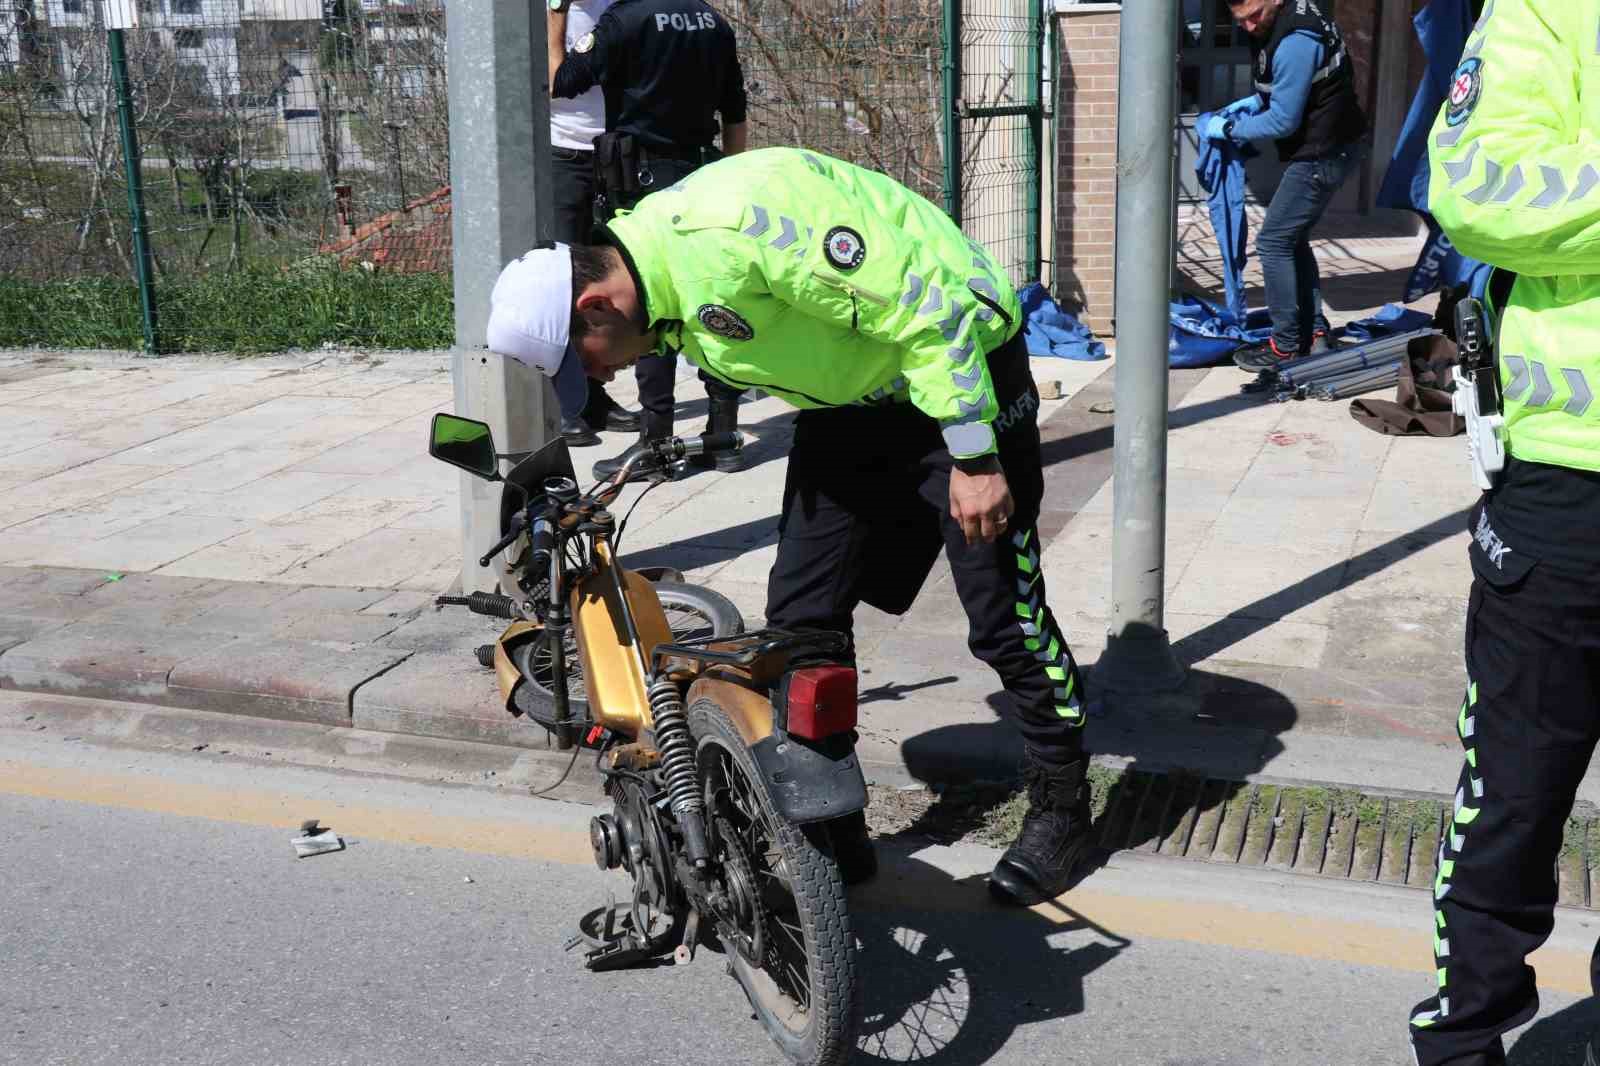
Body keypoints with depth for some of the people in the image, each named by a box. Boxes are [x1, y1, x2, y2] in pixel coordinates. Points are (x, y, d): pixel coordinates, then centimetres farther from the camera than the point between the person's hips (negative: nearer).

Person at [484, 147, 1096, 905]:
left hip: (955, 363, -8)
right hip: (851, 395, 8)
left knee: (1004, 616, -3)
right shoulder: (664, 287, -4)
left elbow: (928, 310, -29)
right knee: (802, 615, 4)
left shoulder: (734, 226, -33)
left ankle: (1061, 808, 18)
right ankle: (833, 829, 15)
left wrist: (975, 459, -24)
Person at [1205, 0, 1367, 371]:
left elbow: (1283, 121, -22)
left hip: (1323, 154, -10)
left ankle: (1286, 346, 4)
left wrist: (1229, 128, -10)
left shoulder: (1295, 42, -26)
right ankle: (1313, 333, 22)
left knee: (1274, 242, -4)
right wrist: (1255, 101, 6)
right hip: (1324, 147, 10)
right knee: (1293, 238, 17)